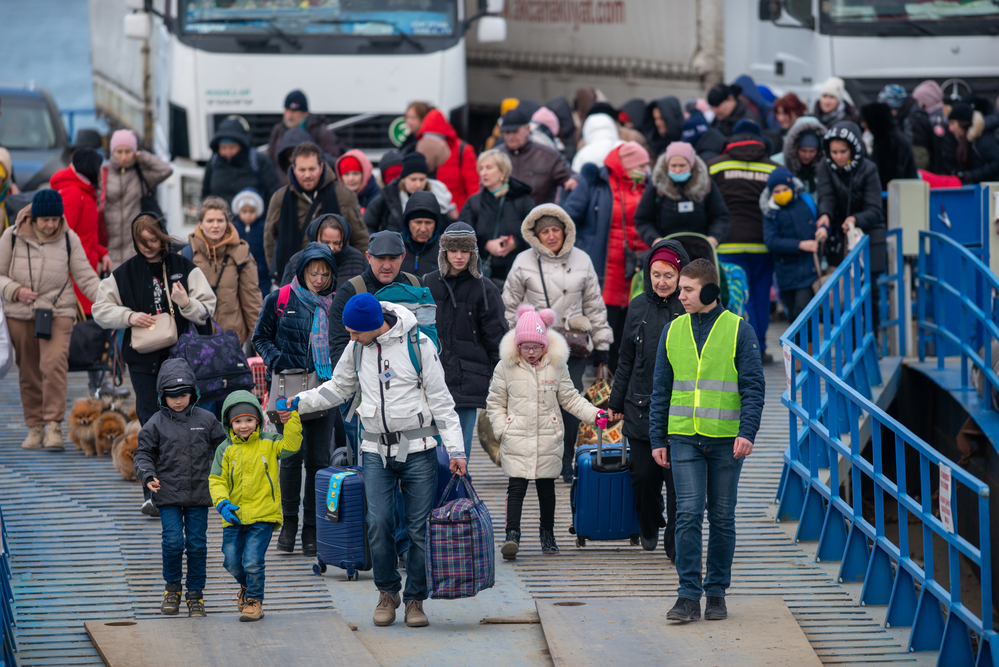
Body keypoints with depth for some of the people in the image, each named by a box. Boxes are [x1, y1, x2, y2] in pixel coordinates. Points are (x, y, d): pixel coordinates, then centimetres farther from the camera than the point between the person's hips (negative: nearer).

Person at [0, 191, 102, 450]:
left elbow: (86, 278, 3)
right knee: (29, 373, 5)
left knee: (54, 363, -20)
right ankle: (35, 427, 17)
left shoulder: (69, 238, 1)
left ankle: (54, 425, -20)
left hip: (58, 313, -1)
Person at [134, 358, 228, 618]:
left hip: (199, 492, 1)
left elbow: (222, 448, 13)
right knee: (173, 541, -11)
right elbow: (144, 454, 3)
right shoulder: (156, 424, 0)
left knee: (197, 544, 2)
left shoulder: (206, 420, 4)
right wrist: (148, 476, -13)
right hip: (168, 493, -1)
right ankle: (172, 587, 11)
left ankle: (195, 594, 13)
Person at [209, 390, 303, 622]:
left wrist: (291, 419, -23)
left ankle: (254, 600, 9)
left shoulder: (268, 444, 2)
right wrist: (222, 503, -12)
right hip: (234, 516, 3)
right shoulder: (225, 450, 4)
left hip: (263, 515, -3)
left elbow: (290, 445, -13)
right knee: (231, 561, 7)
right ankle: (247, 586, 37)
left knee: (252, 561, -9)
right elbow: (217, 480, 3)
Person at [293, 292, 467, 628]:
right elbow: (339, 389, 21)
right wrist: (300, 401, 6)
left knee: (419, 528, -2)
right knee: (379, 522, -9)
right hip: (377, 450, 3)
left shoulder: (418, 345, -7)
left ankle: (415, 599, 11)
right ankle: (388, 592, 10)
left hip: (417, 449, -3)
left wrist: (455, 449, -5)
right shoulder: (357, 349, 5)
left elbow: (441, 401, -3)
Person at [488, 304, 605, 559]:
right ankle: (512, 535, -14)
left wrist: (594, 414, 2)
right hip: (517, 440, -2)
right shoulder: (506, 367, 0)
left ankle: (547, 535, 22)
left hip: (548, 439, 2)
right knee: (516, 487, -10)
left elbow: (570, 398, 12)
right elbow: (495, 402, 8)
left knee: (546, 487, 9)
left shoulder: (557, 366, 3)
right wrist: (502, 429, -4)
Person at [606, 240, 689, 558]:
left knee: (677, 476, -3)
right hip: (641, 407, 3)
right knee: (642, 474, 7)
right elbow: (626, 361, 16)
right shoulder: (638, 307, 7)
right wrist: (616, 402, 17)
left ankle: (675, 542, 9)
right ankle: (649, 527, 32)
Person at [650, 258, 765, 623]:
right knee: (688, 514, -8)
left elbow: (753, 386, -3)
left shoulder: (738, 330, 0)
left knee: (722, 518, 5)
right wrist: (657, 438, 9)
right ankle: (689, 596, -9)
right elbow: (661, 390, 14)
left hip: (726, 440, -2)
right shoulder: (673, 331, 9)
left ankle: (717, 593, 14)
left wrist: (747, 432, -14)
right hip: (684, 438, 2)